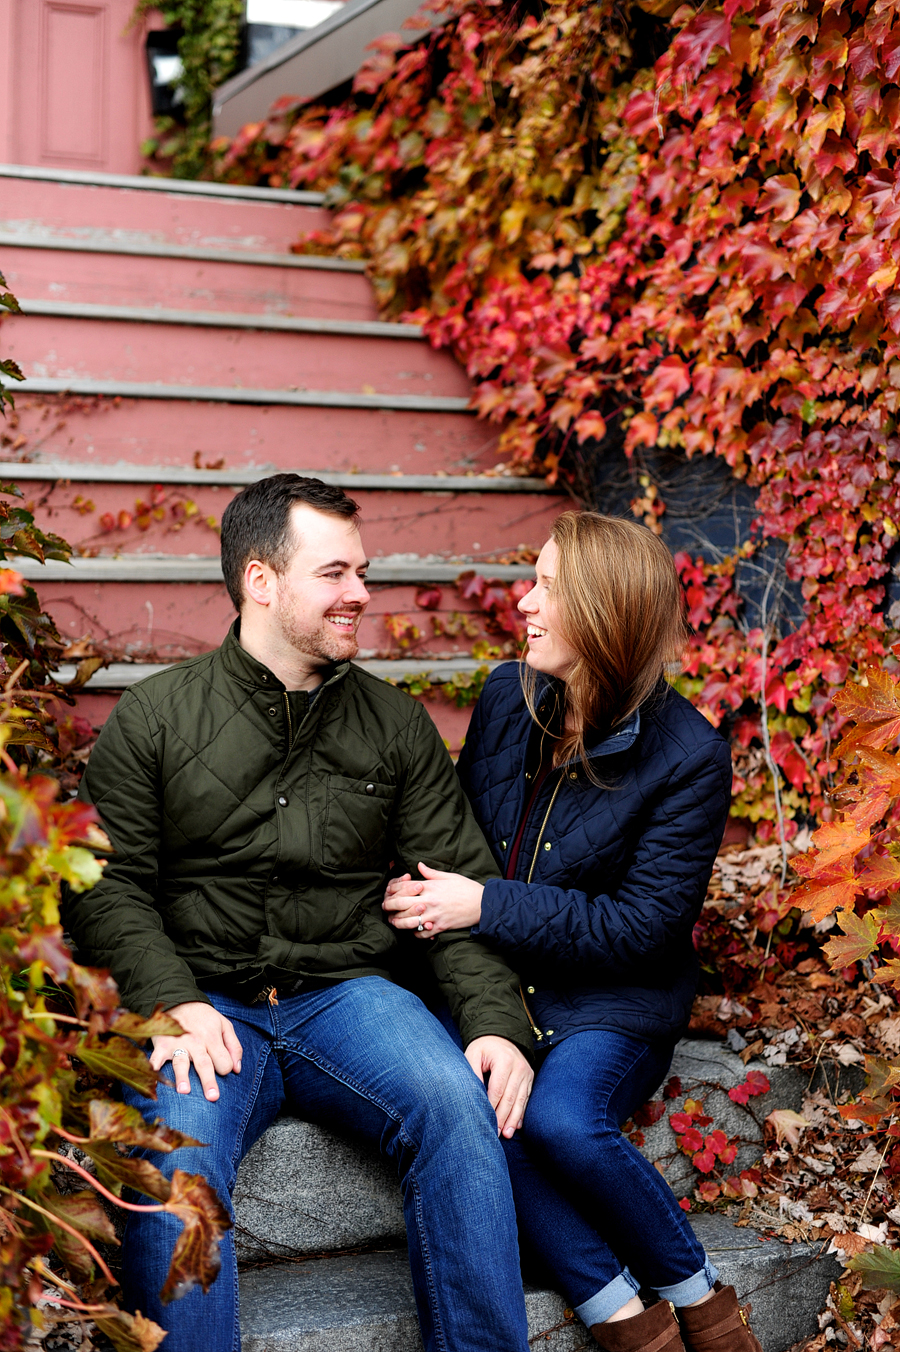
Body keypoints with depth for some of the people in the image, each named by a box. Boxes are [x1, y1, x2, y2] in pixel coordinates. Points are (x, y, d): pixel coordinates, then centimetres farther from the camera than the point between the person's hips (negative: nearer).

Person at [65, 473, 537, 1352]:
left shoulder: (396, 723, 12)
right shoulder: (154, 716, 5)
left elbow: (461, 883, 7)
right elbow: (109, 884, 1)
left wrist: (497, 1020, -9)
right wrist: (173, 1001, -17)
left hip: (347, 992, 2)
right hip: (206, 1004, -1)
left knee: (458, 1105, -27)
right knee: (172, 1145, -33)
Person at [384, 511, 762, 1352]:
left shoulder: (688, 756, -12)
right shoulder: (507, 697, 4)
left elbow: (641, 926, -13)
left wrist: (488, 907, -19)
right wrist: (427, 894, -5)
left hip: (612, 1003, -4)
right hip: (493, 979, 4)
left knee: (561, 1119, -32)